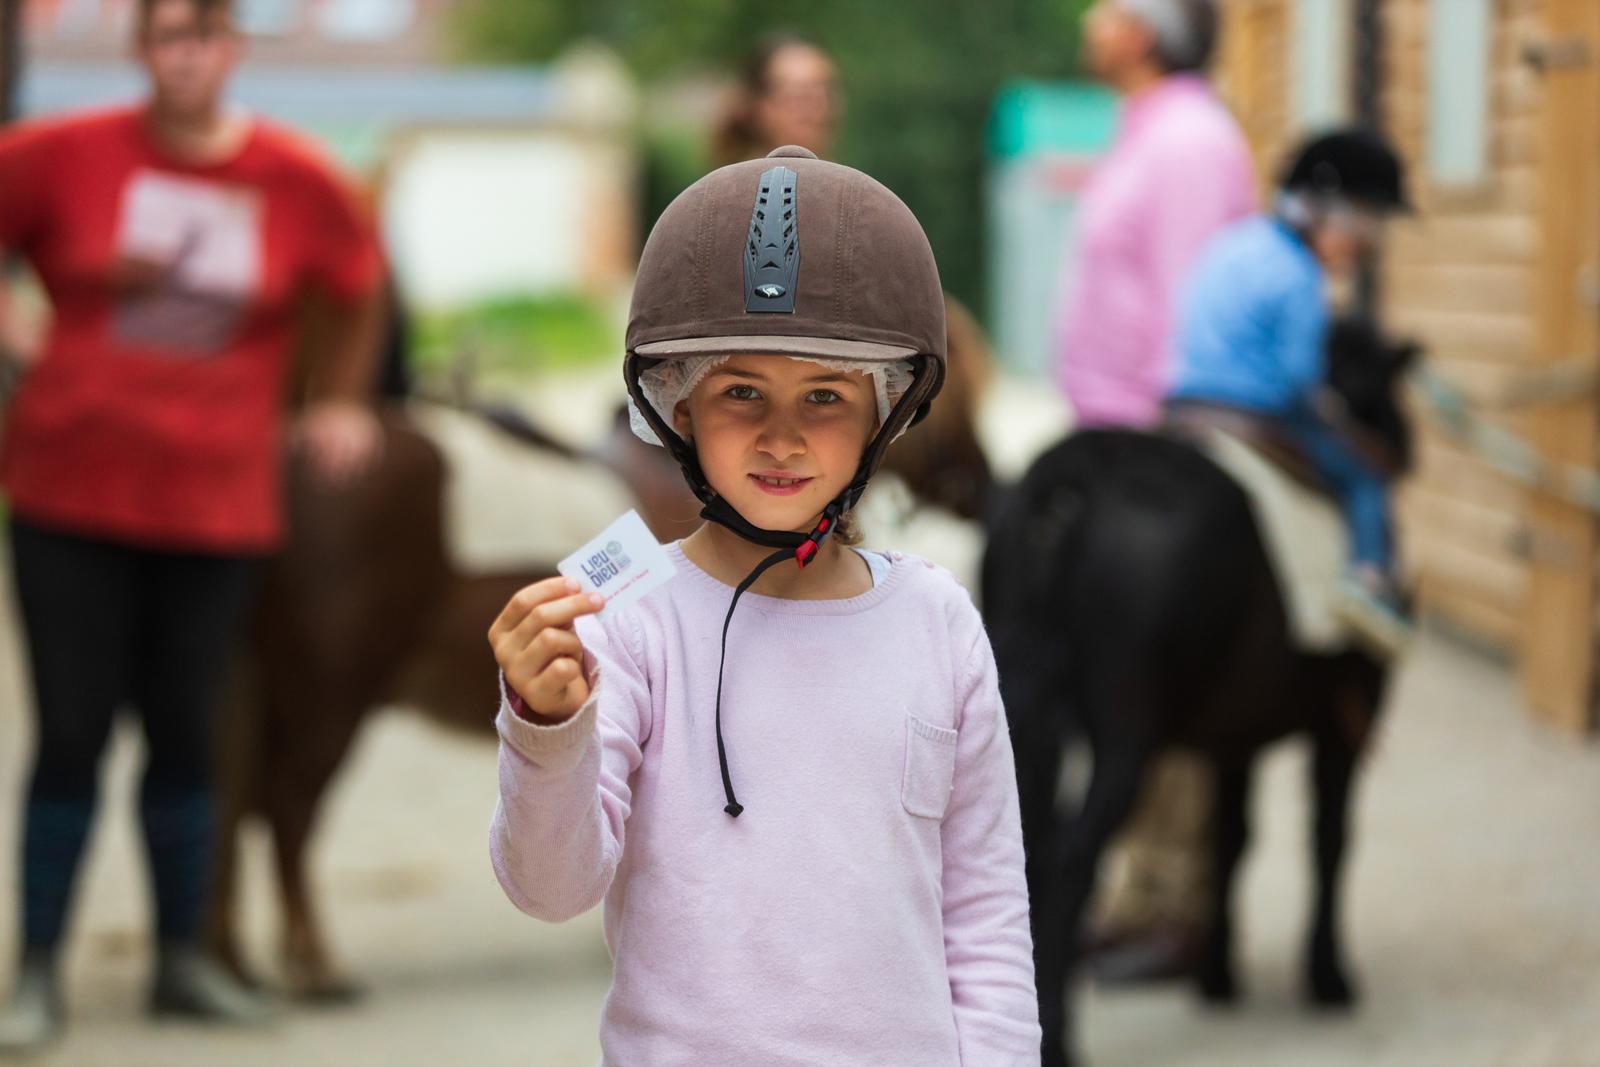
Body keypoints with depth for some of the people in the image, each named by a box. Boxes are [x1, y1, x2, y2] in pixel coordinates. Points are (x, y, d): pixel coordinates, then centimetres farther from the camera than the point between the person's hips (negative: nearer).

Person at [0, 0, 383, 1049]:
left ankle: (183, 958, 23)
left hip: (214, 500, 2)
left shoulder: (296, 182, -1)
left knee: (185, 730, 9)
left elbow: (362, 285, 18)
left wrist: (341, 403, 19)